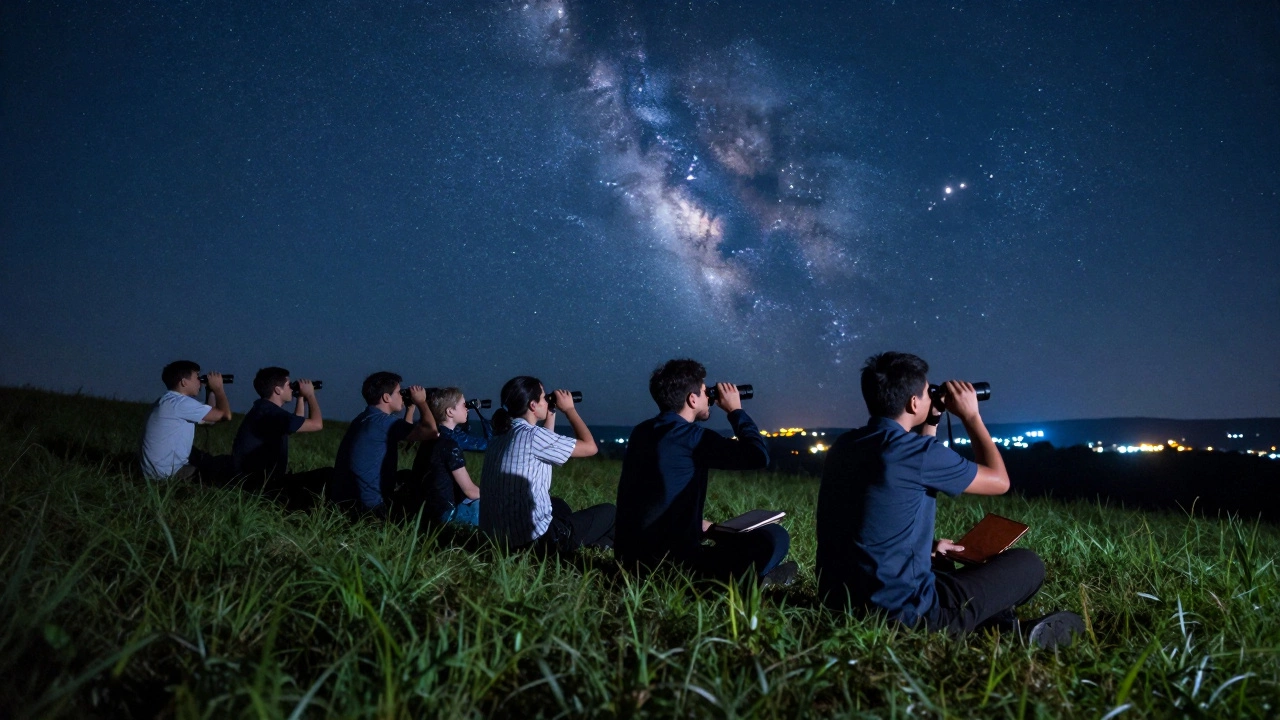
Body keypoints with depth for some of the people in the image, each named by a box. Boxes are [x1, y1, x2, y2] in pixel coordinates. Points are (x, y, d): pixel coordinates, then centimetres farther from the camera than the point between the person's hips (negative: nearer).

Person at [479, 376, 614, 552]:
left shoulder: (501, 435, 8)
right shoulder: (533, 435, -18)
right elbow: (589, 447, -10)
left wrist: (551, 414, 21)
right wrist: (569, 409, 0)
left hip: (499, 536, 9)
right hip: (534, 539, -9)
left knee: (558, 505, 35)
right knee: (608, 512, 9)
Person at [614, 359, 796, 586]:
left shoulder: (642, 431, 10)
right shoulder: (689, 435, -15)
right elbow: (759, 455, -12)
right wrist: (735, 410, 1)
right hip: (671, 561, -9)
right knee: (775, 537, -10)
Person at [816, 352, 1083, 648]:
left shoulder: (843, 445, 6)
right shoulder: (917, 451, -17)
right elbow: (999, 481, -1)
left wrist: (931, 422, 21)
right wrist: (970, 415, 7)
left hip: (840, 599, 7)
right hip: (899, 611, -7)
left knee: (940, 565, 35)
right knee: (1027, 564, 8)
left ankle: (997, 622, 22)